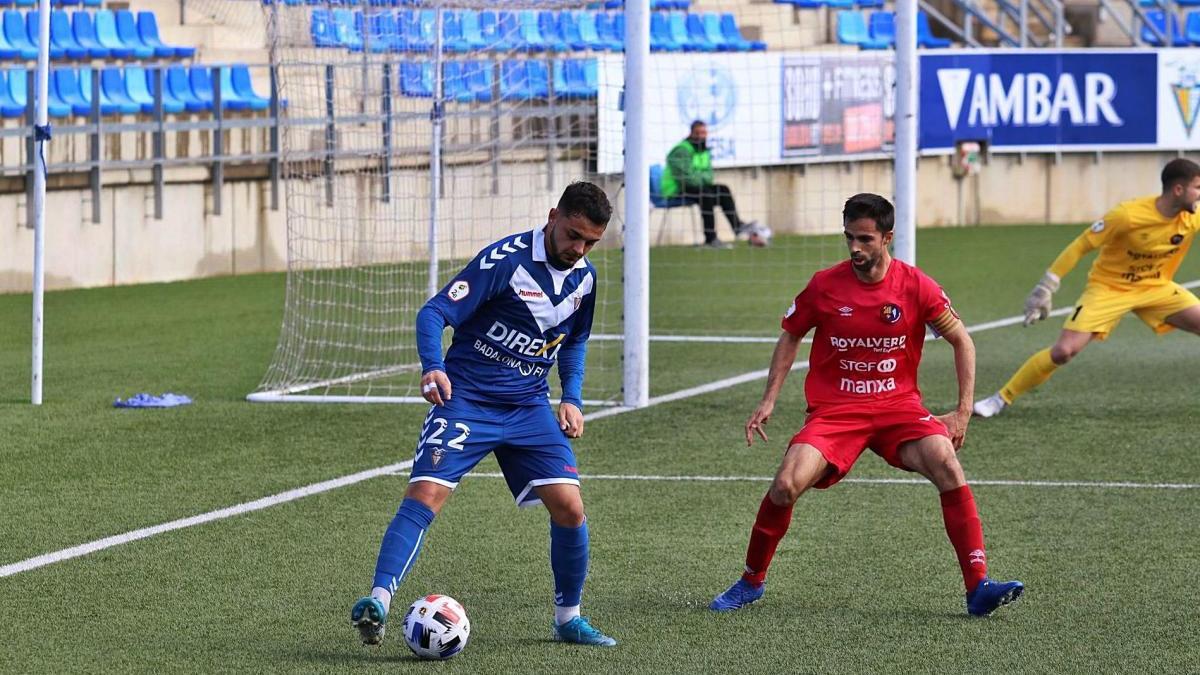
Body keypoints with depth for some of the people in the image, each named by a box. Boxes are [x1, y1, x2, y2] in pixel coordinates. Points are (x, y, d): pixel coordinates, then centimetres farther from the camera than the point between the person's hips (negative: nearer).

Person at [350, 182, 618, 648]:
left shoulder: (584, 277, 5)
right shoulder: (506, 259, -16)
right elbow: (435, 312, -20)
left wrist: (572, 398, 10)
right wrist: (433, 367, -38)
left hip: (529, 407, 5)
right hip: (466, 399, -5)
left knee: (569, 506, -7)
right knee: (425, 495, -21)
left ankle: (568, 618, 12)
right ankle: (379, 599, -25)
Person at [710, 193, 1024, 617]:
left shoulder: (915, 286, -6)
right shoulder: (824, 286, -4)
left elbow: (961, 341, 4)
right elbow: (790, 337, 13)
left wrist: (963, 411, -3)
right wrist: (769, 401, 5)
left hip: (898, 406, 0)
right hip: (834, 410, 0)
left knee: (947, 466, -27)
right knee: (786, 485, -21)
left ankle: (978, 588, -23)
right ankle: (752, 582, 4)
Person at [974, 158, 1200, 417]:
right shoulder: (1128, 216, -27)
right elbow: (1081, 245, -18)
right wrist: (1046, 287, -18)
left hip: (1155, 287, 5)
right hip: (1109, 287, -5)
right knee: (1064, 351, -16)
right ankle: (1001, 399, -3)